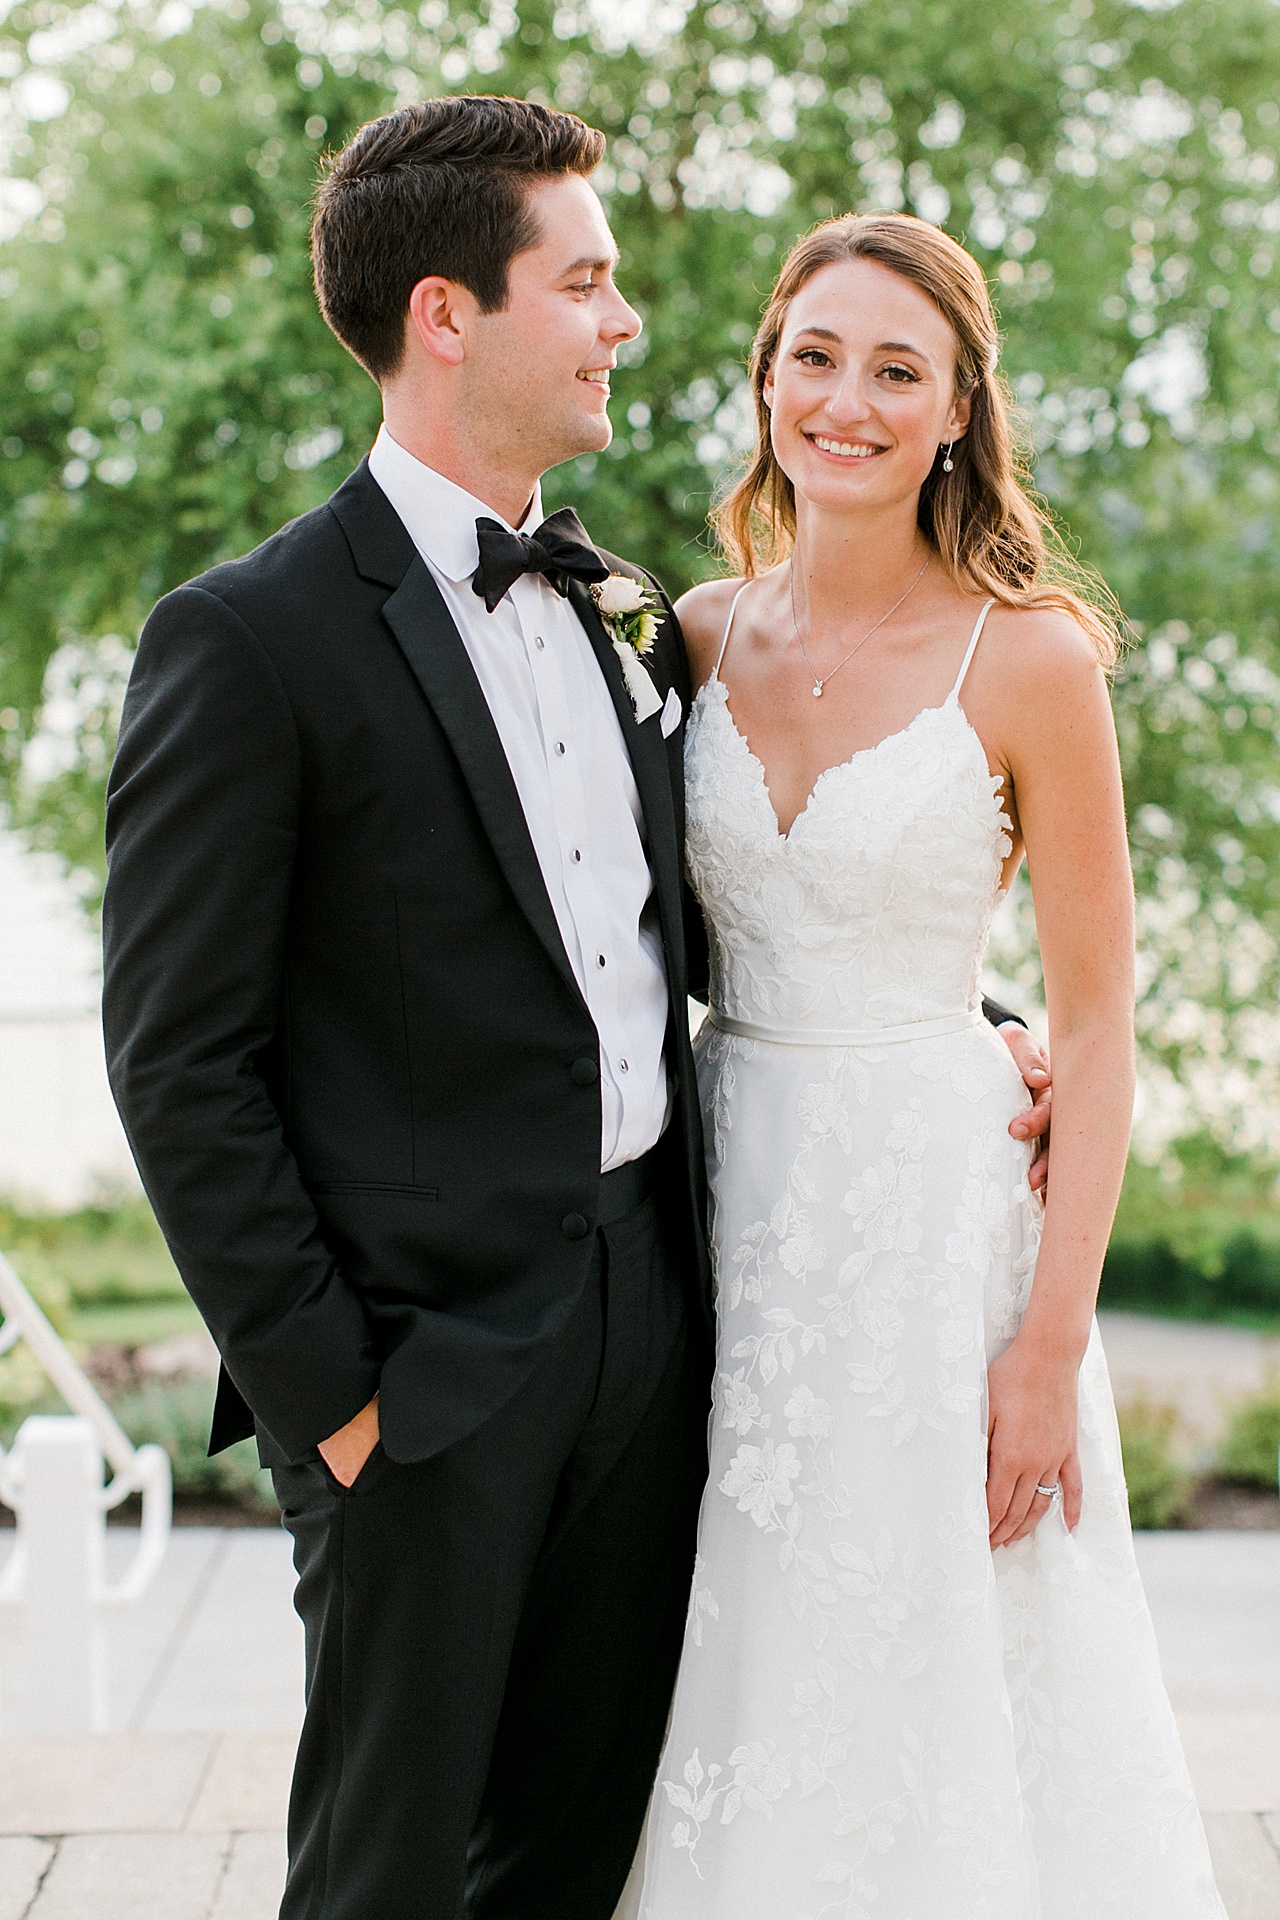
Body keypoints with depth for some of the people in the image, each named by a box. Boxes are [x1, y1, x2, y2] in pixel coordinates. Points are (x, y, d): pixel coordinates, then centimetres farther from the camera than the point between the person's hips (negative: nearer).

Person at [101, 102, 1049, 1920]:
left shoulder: (618, 608, 10)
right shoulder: (248, 640, -12)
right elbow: (181, 1061, -12)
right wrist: (321, 1390, -13)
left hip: (650, 1323, 7)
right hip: (431, 1359, -6)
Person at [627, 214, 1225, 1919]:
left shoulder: (1025, 659, -9)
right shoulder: (701, 635, 4)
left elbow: (1095, 1021, -8)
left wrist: (1054, 1338, -13)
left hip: (938, 1203, -4)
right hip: (728, 1195, 4)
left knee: (925, 1691, 6)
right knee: (741, 1690, 13)